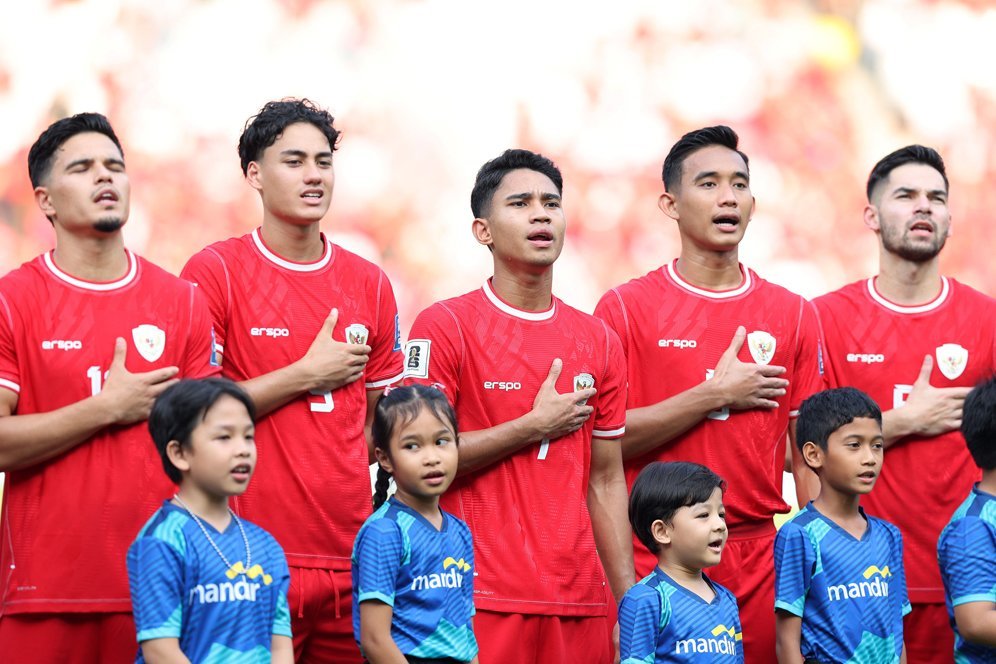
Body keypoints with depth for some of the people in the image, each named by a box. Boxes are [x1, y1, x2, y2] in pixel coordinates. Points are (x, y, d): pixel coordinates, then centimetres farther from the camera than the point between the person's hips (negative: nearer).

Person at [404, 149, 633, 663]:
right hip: (483, 599, -4)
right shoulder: (445, 326, -3)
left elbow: (605, 483, 15)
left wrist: (631, 605, 9)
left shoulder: (598, 342, 13)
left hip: (579, 599, 4)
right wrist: (535, 427, -9)